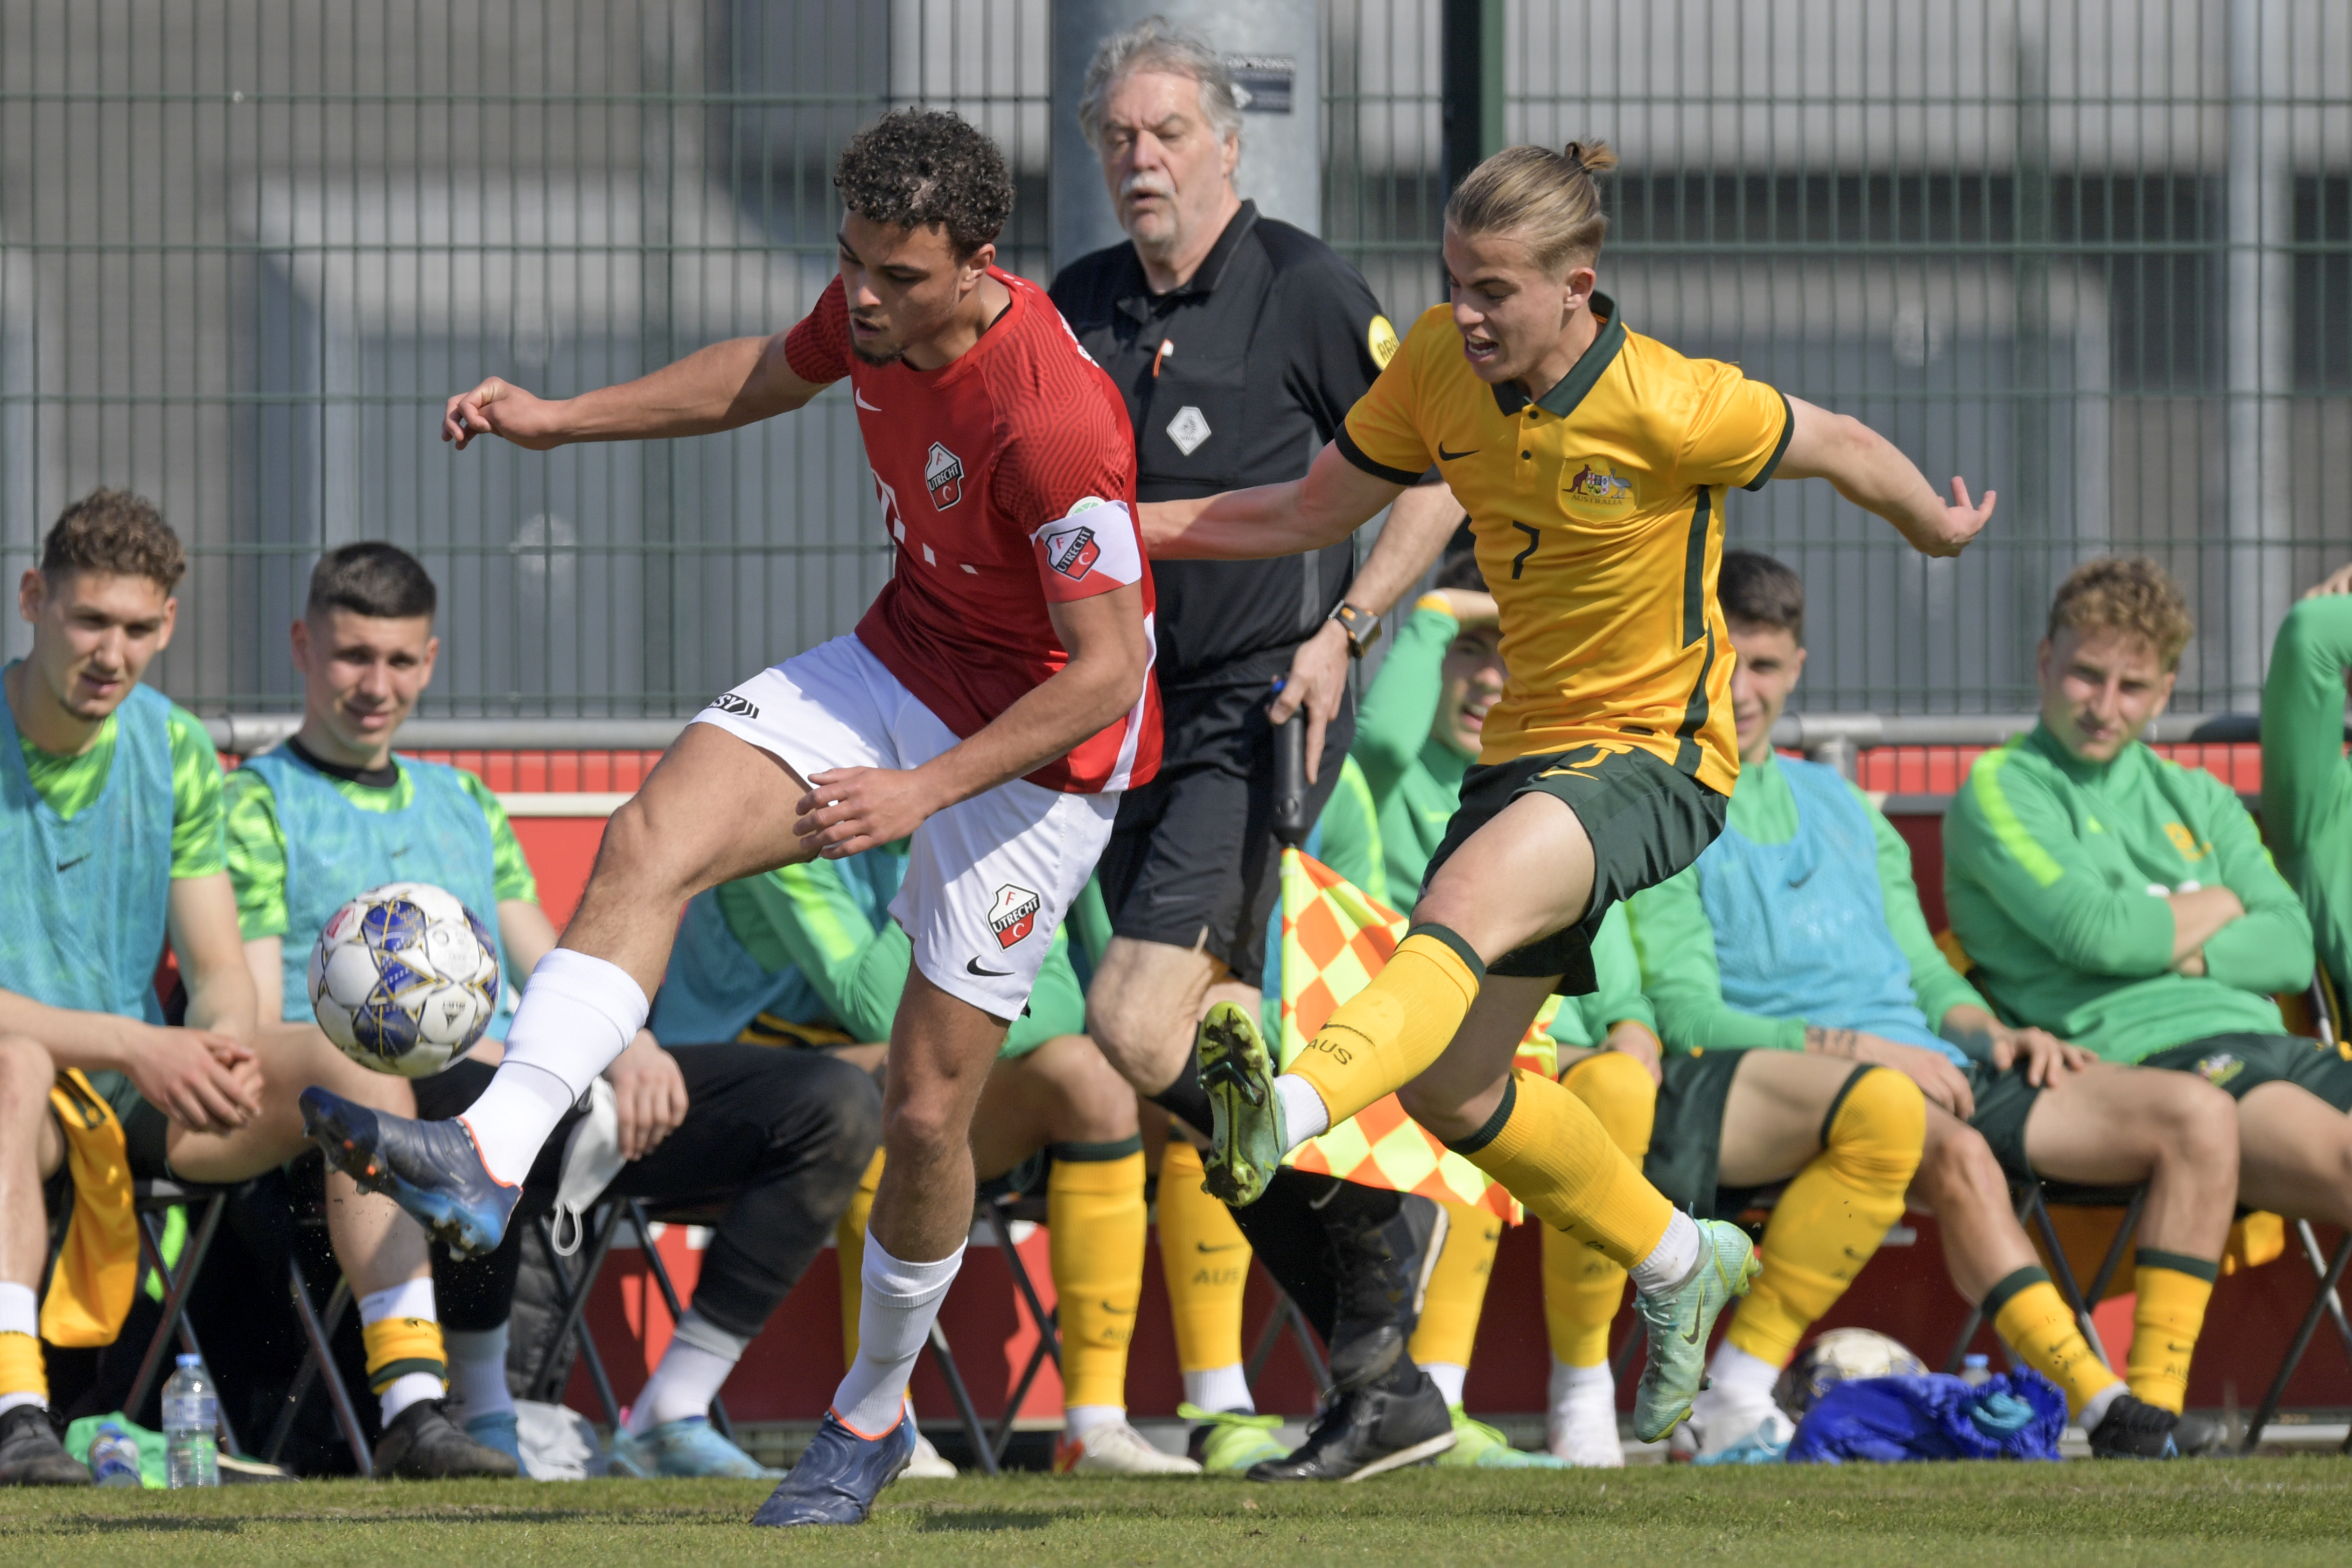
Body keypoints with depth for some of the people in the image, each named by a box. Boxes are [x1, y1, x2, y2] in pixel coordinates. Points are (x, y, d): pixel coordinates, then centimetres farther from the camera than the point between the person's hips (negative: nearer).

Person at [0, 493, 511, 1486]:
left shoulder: (176, 752, 5)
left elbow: (219, 975, 5)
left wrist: (223, 1048, -20)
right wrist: (134, 1047, -30)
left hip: (138, 1097, 5)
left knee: (352, 1067, -17)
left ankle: (412, 1411, -24)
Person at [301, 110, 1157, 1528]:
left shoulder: (1052, 422, -32)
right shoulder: (874, 313, -9)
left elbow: (1110, 672, -27)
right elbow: (777, 373, 16)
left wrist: (924, 789, -32)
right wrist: (564, 420, 10)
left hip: (1042, 742, -7)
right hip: (903, 662, 7)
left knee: (927, 1111, -2)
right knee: (654, 837, -18)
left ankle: (873, 1416, 22)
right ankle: (490, 1158, -31)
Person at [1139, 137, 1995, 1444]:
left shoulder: (1671, 409, -21)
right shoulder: (1439, 367, -6)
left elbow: (1843, 449, -3)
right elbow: (1313, 515, 6)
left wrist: (1941, 530, 15)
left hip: (1655, 753, -7)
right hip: (1530, 742, 7)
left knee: (1464, 905, -35)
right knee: (1453, 1085, 10)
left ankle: (1282, 1116, -59)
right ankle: (1681, 1265, 33)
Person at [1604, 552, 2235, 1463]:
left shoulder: (1837, 804, 29)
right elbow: (1686, 1016, -7)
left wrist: (1995, 1034, 3)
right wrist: (1846, 1046, -20)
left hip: (1923, 1071, 7)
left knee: (2195, 1118, -11)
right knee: (1952, 1150, -42)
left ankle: (2154, 1415, -20)